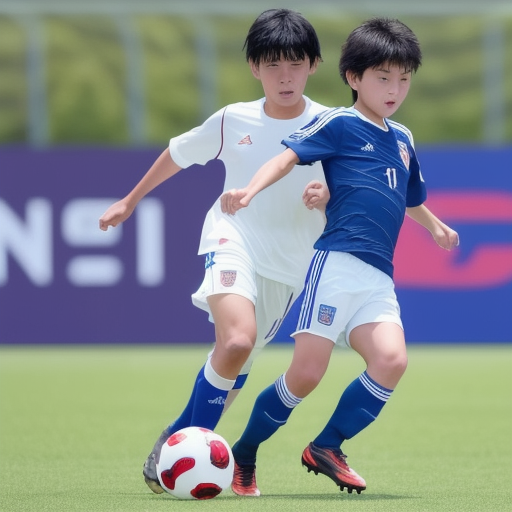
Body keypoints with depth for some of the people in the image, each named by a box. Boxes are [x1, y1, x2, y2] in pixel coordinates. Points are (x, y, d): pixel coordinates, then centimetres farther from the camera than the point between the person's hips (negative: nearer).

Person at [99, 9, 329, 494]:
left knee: (236, 357, 5)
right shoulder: (232, 120, -1)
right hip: (233, 239, -2)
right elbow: (179, 153, 16)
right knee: (237, 340, -27)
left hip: (288, 262, 2)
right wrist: (129, 202, 25)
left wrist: (326, 197, -23)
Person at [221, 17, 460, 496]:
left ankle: (326, 447, -2)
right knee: (307, 371, -10)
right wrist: (251, 189, -30)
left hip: (379, 277, 6)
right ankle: (242, 456, 7)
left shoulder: (402, 139, 22)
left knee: (391, 359, -17)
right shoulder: (339, 124, 1)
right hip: (338, 262, -6)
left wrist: (435, 227, 55)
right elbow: (289, 155, -12)